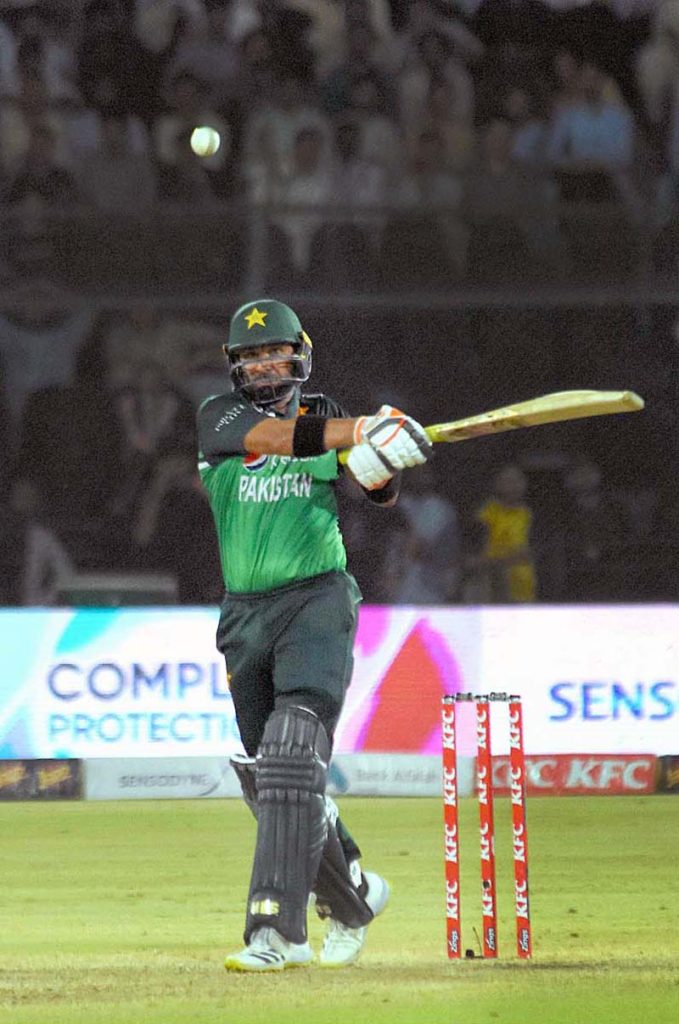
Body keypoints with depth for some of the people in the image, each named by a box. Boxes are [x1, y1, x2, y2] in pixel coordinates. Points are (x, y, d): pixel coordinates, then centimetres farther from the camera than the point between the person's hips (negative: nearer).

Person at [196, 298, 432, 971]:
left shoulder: (326, 418, 8)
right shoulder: (220, 417, 3)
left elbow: (381, 492, -1)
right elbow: (274, 437, -18)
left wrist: (382, 462, -25)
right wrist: (359, 431, -30)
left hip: (317, 600, -3)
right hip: (245, 614, 3)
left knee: (293, 749, -22)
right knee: (267, 781, 9)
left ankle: (278, 929, -29)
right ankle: (351, 897, 32)